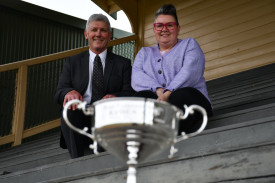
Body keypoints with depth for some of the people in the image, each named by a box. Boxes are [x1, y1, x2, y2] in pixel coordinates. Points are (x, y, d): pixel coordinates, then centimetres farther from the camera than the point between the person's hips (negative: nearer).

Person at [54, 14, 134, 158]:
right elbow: (58, 93, 10)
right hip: (80, 118, 1)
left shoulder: (123, 64, 18)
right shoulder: (72, 62, 20)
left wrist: (115, 97, -18)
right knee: (70, 109, -33)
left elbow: (130, 94, 7)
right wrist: (69, 92, -16)